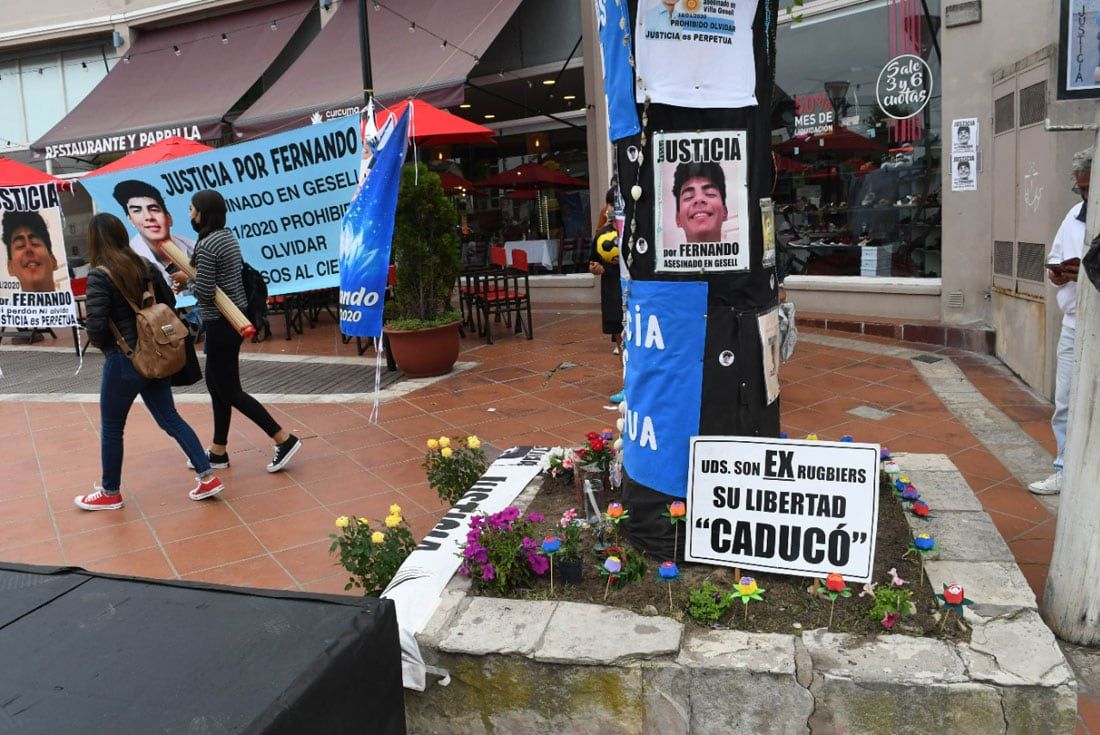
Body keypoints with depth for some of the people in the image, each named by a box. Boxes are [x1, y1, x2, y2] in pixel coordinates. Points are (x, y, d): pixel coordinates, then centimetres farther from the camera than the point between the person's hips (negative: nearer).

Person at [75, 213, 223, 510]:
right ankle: (207, 477, 10)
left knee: (111, 428, 12)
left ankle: (110, 493, 26)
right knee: (170, 418, 13)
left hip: (123, 360, -6)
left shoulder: (99, 275, -16)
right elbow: (169, 302, 12)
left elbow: (95, 326, -19)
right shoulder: (145, 265, 3)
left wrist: (104, 345, 1)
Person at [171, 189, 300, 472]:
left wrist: (186, 281, -2)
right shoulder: (227, 237, 10)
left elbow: (204, 291, -22)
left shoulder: (206, 245, -19)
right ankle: (218, 451, 25)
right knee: (216, 384, 16)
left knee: (229, 390, -1)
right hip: (233, 318, 10)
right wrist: (192, 274, 5)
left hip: (221, 323, -10)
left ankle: (283, 439, 1)